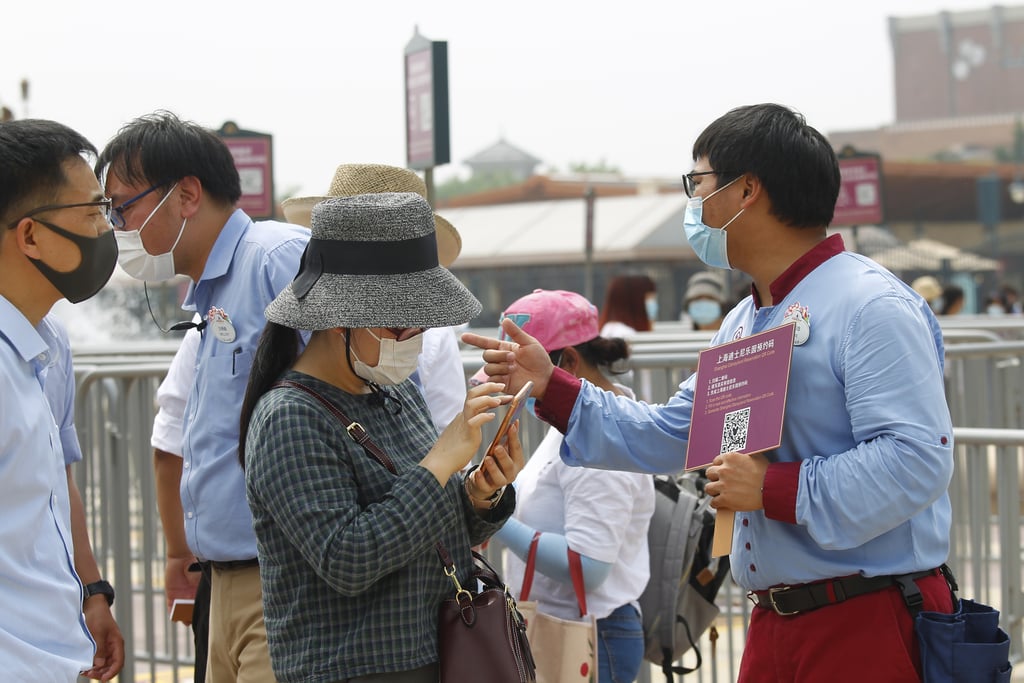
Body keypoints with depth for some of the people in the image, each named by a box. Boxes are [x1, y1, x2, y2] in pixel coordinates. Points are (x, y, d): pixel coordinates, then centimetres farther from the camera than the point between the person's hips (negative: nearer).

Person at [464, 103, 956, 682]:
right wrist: (549, 385, 16)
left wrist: (775, 489, -22)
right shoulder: (742, 324, 16)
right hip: (775, 623, 9)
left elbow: (919, 459, -26)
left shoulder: (870, 306, -16)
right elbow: (666, 437, 23)